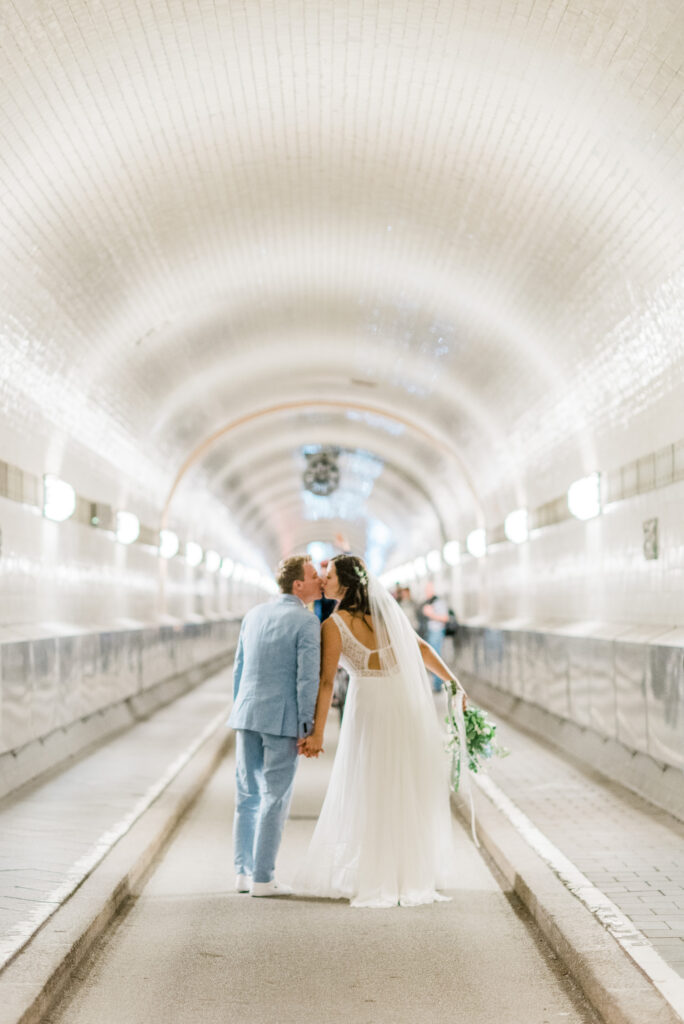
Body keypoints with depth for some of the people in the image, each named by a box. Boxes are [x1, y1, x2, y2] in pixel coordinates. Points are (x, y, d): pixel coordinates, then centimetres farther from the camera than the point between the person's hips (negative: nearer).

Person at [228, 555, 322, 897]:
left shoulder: (254, 614, 11)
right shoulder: (306, 622, -10)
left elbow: (239, 669, 15)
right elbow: (307, 678, -14)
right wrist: (306, 728, -8)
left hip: (247, 715, 6)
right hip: (282, 719, -6)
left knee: (248, 796, 12)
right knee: (275, 799, 1)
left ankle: (244, 872, 17)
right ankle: (262, 878, 4)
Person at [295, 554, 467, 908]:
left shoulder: (333, 624, -8)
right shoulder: (385, 609, 8)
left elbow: (326, 682, -10)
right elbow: (422, 648, 14)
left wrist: (317, 733, -7)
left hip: (368, 702, -5)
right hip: (408, 704, 5)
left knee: (367, 793, 5)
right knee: (411, 792, 11)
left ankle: (372, 879, 8)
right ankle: (415, 875, 18)